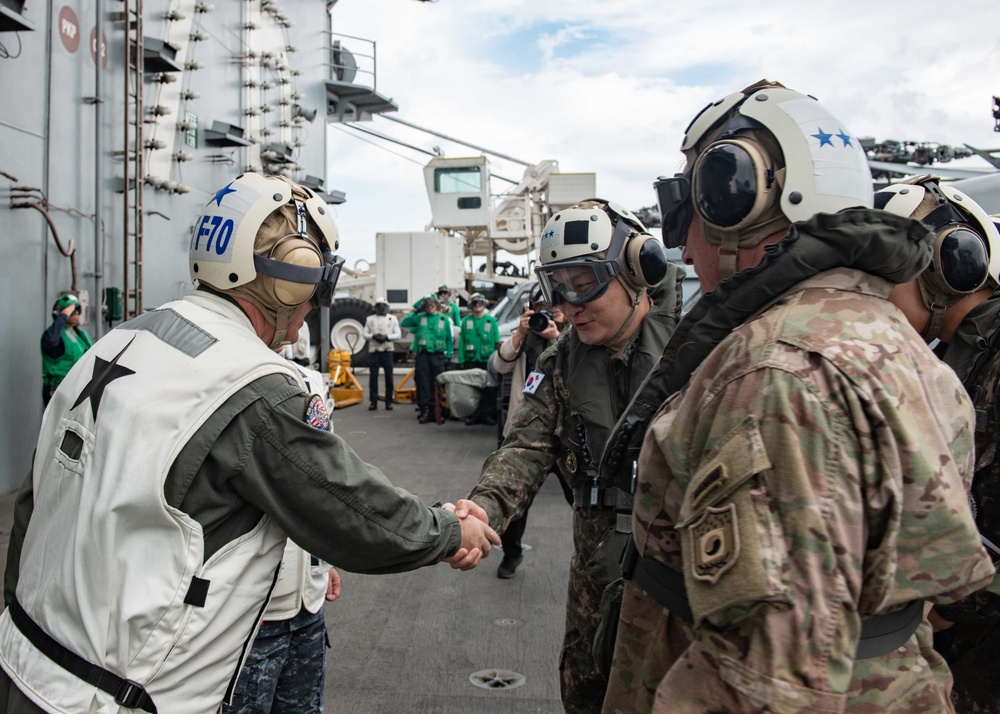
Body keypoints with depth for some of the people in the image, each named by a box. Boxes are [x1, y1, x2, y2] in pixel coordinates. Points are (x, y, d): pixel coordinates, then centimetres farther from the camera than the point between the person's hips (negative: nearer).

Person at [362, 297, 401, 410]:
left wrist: (387, 337, -14)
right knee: (373, 376, 0)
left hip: (388, 351, -1)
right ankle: (373, 402, 6)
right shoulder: (370, 319, 11)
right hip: (373, 351, 1)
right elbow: (364, 334, 8)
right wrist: (373, 336, -11)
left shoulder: (393, 319, 8)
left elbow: (398, 334, 2)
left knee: (389, 377, 0)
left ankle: (389, 402, 7)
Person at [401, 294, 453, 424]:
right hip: (423, 354, 0)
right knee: (423, 383, -3)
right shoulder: (419, 317, 8)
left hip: (438, 355, 0)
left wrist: (448, 356, 2)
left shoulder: (445, 319, 6)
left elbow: (450, 339, 7)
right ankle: (424, 409, -1)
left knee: (436, 384, 2)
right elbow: (403, 323, 0)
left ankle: (434, 410, 8)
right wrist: (415, 312, -5)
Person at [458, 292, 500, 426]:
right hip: (470, 360, 1)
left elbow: (497, 341, 4)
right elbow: (462, 341, 6)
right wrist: (461, 360, -1)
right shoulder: (466, 321, 8)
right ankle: (473, 414, 8)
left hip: (487, 360, -1)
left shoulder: (491, 320, 5)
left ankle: (488, 414, 7)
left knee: (489, 389, -1)